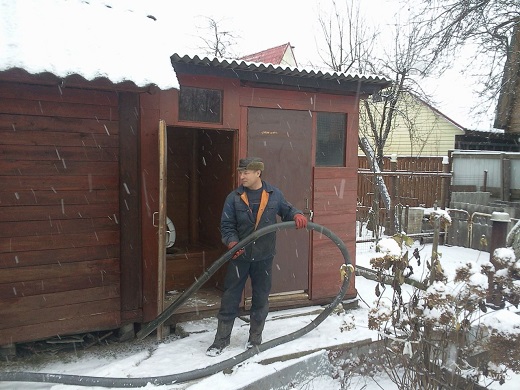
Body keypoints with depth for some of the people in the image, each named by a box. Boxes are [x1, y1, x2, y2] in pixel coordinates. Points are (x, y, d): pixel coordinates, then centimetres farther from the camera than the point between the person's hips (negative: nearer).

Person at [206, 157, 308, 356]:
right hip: (240, 256, -1)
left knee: (261, 299, 12)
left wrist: (297, 216, -10)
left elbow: (287, 210, 12)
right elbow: (226, 225, -3)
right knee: (230, 298, 5)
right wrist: (232, 242, -21)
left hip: (264, 257, 1)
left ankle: (255, 339, 30)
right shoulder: (234, 197, -4)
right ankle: (221, 340, 20)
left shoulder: (274, 194, -1)